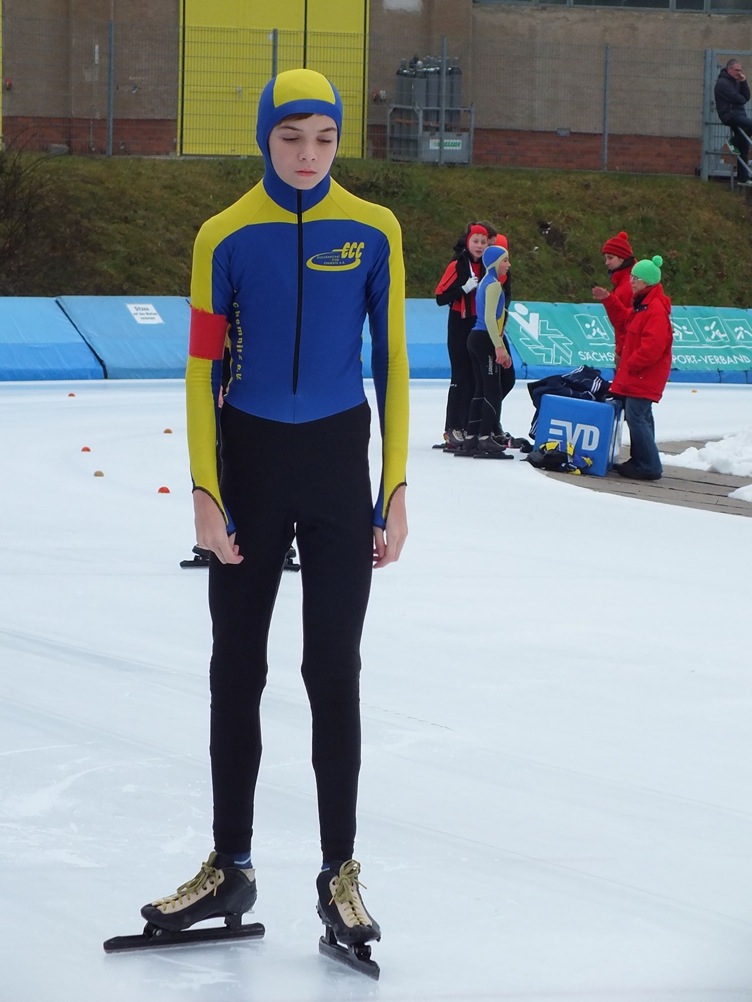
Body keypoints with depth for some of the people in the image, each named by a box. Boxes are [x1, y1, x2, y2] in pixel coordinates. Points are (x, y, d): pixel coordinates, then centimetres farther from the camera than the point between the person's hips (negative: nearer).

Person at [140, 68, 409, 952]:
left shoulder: (371, 232, -3)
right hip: (249, 461, 1)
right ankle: (229, 866, 18)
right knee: (236, 671, 8)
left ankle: (339, 874, 10)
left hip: (338, 464, 0)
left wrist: (394, 494, -2)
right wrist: (206, 493, -7)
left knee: (333, 672, 2)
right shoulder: (226, 237, -4)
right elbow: (202, 368, -2)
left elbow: (391, 362, 0)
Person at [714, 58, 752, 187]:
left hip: (738, 114, 9)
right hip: (730, 115, -9)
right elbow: (736, 98, -18)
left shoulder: (735, 81, 18)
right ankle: (734, 141, -4)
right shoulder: (723, 82, -9)